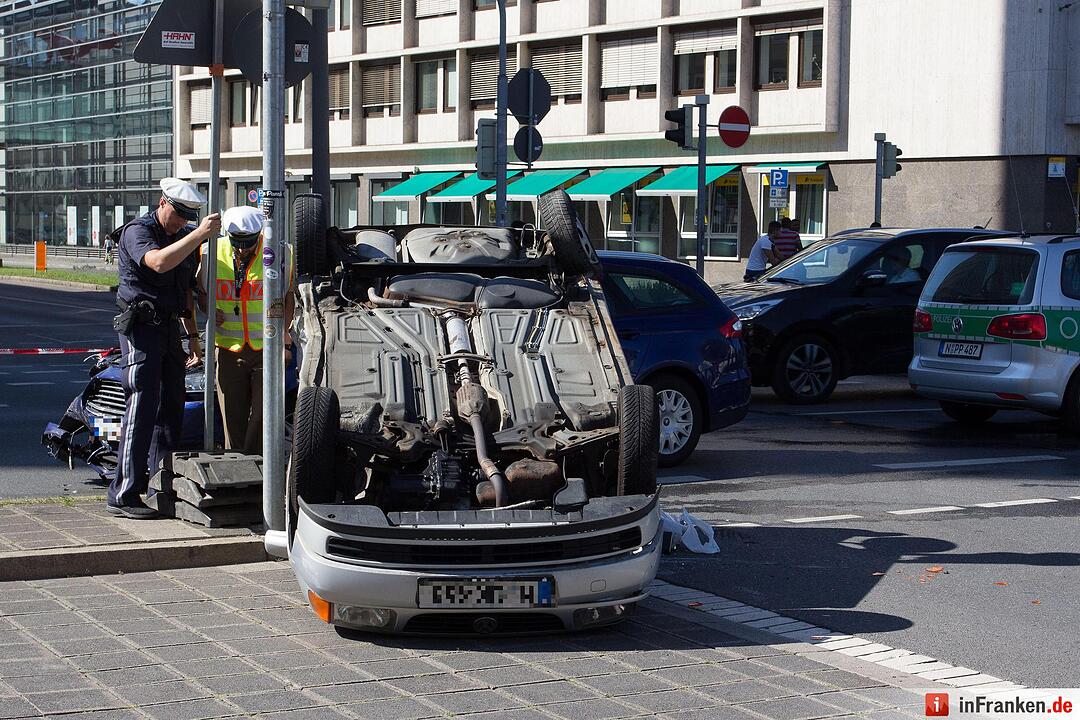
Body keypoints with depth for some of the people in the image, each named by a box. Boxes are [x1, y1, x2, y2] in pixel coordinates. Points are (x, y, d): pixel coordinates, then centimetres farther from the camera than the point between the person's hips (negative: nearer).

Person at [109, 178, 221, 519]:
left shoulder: (185, 236, 16)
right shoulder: (137, 231, -10)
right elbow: (158, 262, -32)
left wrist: (193, 335, 22)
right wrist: (198, 235, -36)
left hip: (169, 328, 8)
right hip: (141, 327, -8)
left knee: (171, 407, 10)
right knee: (142, 408, -13)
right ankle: (123, 494, -13)